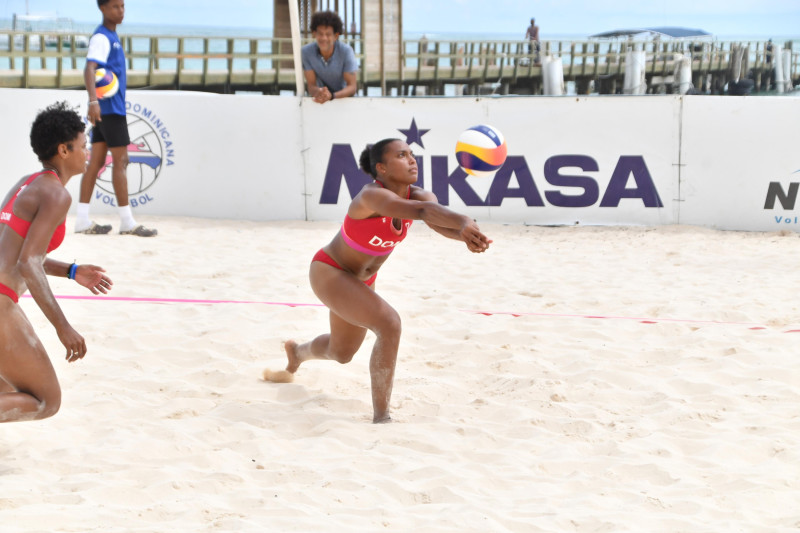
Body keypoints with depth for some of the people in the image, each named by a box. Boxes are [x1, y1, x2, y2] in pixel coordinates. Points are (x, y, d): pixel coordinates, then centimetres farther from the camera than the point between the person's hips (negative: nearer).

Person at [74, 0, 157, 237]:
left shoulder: (112, 36, 15)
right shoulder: (101, 38, -15)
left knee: (96, 162, 7)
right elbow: (89, 69, -29)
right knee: (120, 161, -6)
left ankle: (83, 220, 6)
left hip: (108, 109, 9)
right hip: (108, 108, -9)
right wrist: (93, 100, -43)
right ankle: (127, 222, -3)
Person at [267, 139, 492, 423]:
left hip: (362, 279, 8)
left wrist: (464, 232, -60)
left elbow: (439, 220, -37)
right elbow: (420, 211, -53)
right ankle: (381, 418, -21)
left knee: (342, 352, 26)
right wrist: (464, 221, -70)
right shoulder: (372, 196, -34)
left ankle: (297, 353, 61)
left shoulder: (418, 195, -15)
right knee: (389, 324, -28)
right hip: (328, 272, -8)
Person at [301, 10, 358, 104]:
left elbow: (352, 87, -18)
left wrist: (331, 96, -37)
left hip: (343, 96, -1)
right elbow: (311, 85, -12)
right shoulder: (306, 51, -13)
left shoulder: (346, 51, -16)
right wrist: (318, 92, -36)